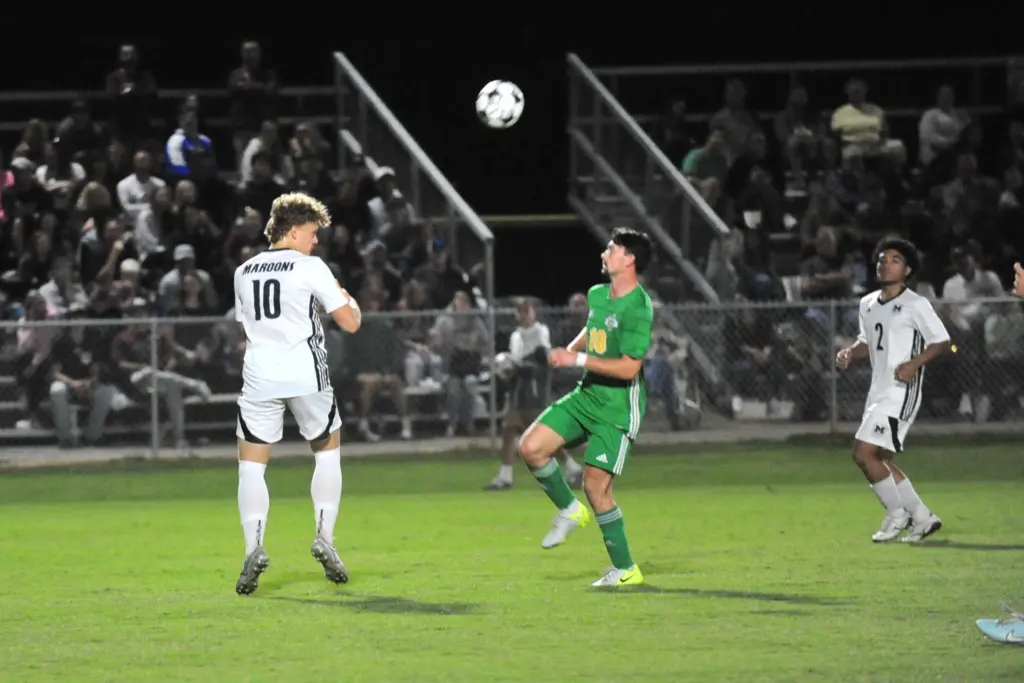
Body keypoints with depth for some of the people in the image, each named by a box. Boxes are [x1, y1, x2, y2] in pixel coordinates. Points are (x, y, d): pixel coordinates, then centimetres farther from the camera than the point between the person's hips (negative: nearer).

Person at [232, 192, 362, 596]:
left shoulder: (244, 272, 12)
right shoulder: (310, 268, -3)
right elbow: (350, 322, -4)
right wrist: (347, 300, 19)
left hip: (259, 378, 2)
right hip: (306, 376, -2)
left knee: (251, 466, 3)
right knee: (328, 452, 18)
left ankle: (254, 547, -16)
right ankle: (325, 539, 6)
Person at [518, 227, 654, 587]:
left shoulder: (638, 309, -18)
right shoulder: (597, 295, 8)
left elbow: (629, 368, -24)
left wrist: (577, 359, -22)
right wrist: (571, 348, 10)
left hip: (618, 408, -8)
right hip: (586, 396, 8)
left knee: (596, 487, -9)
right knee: (531, 447, -4)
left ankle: (625, 569, 5)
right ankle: (570, 511, 17)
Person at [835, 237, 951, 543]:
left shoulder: (916, 305, -8)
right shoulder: (868, 305, 12)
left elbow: (942, 342, -6)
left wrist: (915, 363, -21)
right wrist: (849, 354, 3)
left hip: (901, 392, -8)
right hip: (878, 392, 8)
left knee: (864, 453, -16)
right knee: (879, 460, 10)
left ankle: (897, 513, 1)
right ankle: (922, 518, 22)